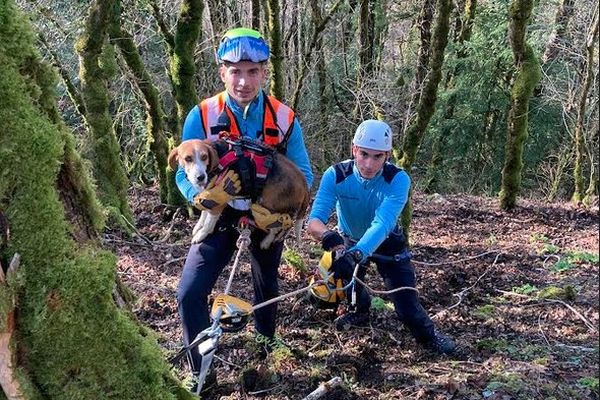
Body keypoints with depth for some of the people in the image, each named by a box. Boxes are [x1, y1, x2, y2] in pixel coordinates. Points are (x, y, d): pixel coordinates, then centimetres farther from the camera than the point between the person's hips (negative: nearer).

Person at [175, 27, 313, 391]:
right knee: (190, 294, -16)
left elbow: (303, 174, -9)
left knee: (267, 283, 24)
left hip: (267, 217, 2)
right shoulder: (202, 115, -18)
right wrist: (204, 197, -34)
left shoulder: (284, 119, -15)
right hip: (221, 216, -1)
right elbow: (185, 172, -13)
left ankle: (268, 340, 54)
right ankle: (201, 372, 3)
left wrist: (280, 211, -26)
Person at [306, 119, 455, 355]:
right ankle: (360, 311, 36)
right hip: (349, 242, 2)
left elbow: (382, 224, -43)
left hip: (387, 244, -2)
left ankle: (427, 334, 23)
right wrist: (327, 236, -60)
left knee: (407, 306, -9)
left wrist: (355, 254, -61)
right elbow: (314, 221, -36)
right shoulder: (335, 175, -28)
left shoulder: (398, 179, -31)